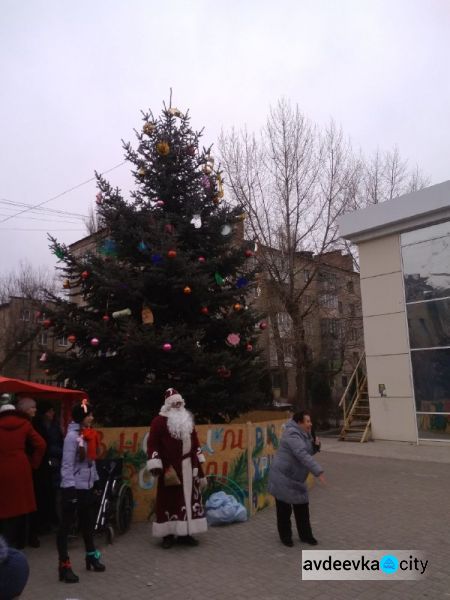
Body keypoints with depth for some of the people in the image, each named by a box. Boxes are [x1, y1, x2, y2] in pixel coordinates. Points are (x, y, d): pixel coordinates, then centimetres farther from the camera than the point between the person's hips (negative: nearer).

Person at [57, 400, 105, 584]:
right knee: (66, 525, 2)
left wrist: (95, 480, 15)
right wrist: (70, 488, -22)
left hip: (87, 486, 8)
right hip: (73, 488, -8)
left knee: (88, 522, 20)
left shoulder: (88, 434, 7)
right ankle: (64, 565, 8)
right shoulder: (72, 436, -17)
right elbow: (67, 465, -19)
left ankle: (91, 556, 34)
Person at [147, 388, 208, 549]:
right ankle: (168, 535, 11)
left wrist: (198, 464, 18)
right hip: (170, 468, -6)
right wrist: (155, 465, -17)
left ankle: (184, 534, 19)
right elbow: (152, 443, -11)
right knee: (169, 499, -1)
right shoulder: (159, 421, -7)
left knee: (189, 498, 8)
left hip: (187, 466, 6)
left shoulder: (187, 420, 14)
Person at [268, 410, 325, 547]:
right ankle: (285, 536, 21)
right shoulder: (292, 434, -25)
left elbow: (308, 452, 18)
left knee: (302, 507, 14)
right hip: (282, 478, -9)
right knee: (284, 509, 5)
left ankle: (306, 535, 27)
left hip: (296, 479, 9)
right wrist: (318, 471, -39)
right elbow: (303, 455, -35)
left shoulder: (304, 434, 7)